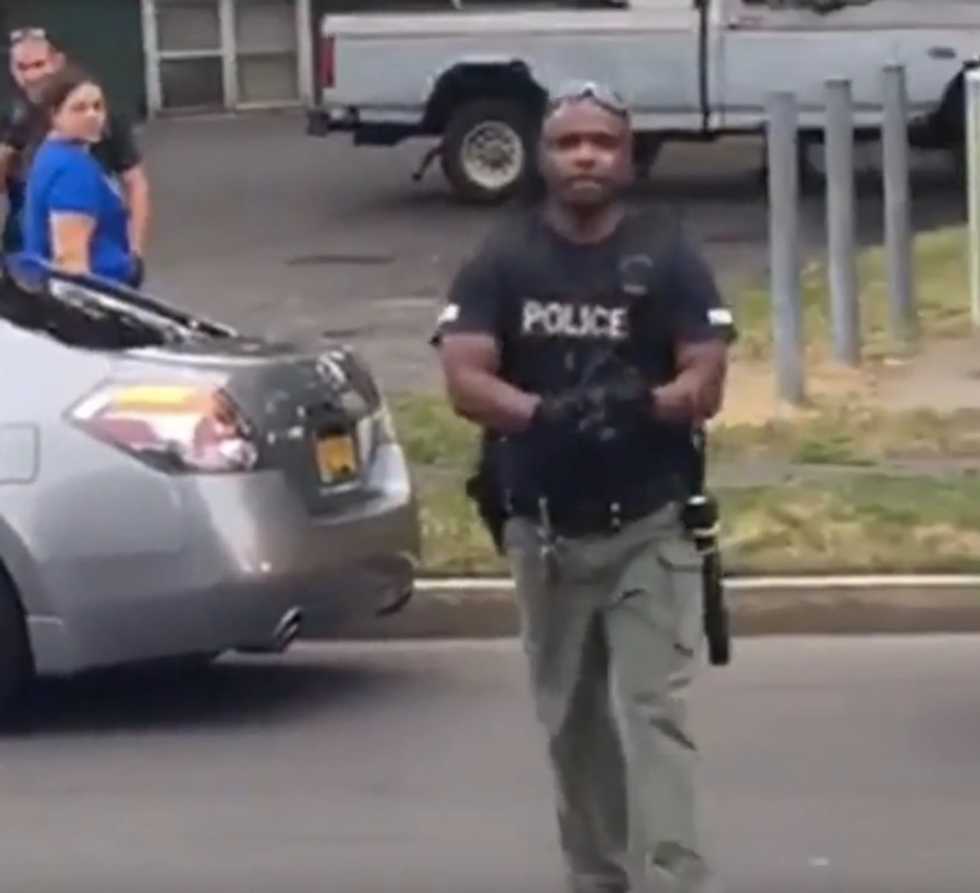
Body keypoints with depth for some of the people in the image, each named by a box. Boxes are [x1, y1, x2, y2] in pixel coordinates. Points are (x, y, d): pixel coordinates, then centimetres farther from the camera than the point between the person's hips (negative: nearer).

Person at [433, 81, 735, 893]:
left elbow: (705, 385, -8)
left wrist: (643, 405, -29)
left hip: (649, 528, -2)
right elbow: (465, 381, -9)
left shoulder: (670, 259, -2)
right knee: (573, 722, 12)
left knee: (654, 714, -11)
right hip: (543, 530, 3)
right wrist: (545, 414, -29)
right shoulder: (500, 263, 1)